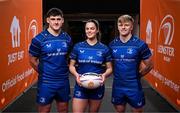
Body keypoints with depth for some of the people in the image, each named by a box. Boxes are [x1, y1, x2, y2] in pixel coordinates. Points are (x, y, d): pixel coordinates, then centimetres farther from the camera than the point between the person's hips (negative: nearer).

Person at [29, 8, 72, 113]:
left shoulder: (67, 38, 1)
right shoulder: (39, 39, -10)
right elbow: (33, 60, -2)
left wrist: (64, 71, 7)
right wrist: (44, 73, 4)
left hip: (64, 81, 4)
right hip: (46, 83, -4)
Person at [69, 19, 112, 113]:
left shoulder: (104, 48, 1)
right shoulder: (78, 47, 0)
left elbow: (109, 68, 4)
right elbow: (71, 66, 4)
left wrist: (105, 75, -18)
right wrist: (76, 75, -16)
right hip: (81, 86, -1)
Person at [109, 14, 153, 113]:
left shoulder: (140, 44, -10)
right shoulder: (112, 44, 0)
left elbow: (149, 65, -2)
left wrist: (137, 76, 2)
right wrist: (117, 74, 5)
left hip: (134, 86, -3)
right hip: (117, 86, 3)